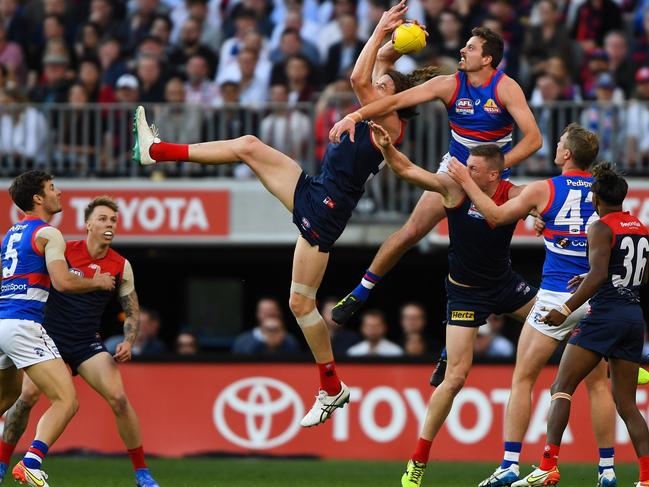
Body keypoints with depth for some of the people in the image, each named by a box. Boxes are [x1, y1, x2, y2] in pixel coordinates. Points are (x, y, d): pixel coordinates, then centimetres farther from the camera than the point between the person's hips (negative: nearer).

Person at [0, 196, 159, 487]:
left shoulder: (121, 266, 1)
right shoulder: (64, 251, -8)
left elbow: (132, 312, 10)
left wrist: (128, 342, -7)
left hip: (87, 343, 2)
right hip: (49, 336, -2)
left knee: (119, 399, -13)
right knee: (28, 395, -18)